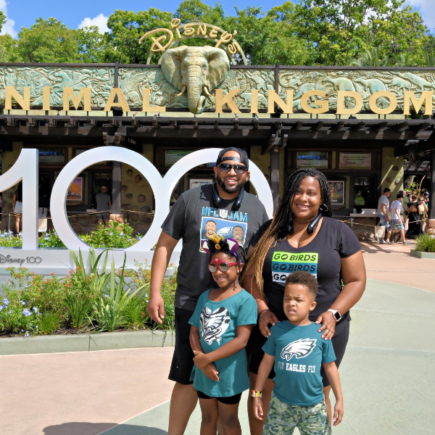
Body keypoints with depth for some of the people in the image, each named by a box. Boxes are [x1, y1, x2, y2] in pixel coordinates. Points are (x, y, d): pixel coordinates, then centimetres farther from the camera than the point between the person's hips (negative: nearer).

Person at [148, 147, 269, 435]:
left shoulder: (256, 209, 6)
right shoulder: (191, 200, 0)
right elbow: (165, 245, 2)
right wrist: (155, 292, -4)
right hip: (192, 303, -2)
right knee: (188, 377, 2)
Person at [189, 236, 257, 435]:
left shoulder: (245, 300, -14)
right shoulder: (205, 296, 4)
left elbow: (241, 340, -20)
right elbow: (194, 330, 2)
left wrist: (208, 357, -20)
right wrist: (201, 361, -13)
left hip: (229, 373, -5)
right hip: (204, 371, 5)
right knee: (208, 418, 20)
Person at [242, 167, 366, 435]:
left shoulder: (340, 233, -1)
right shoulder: (269, 232, 5)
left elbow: (356, 280, -1)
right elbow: (250, 275, 5)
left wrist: (333, 313, -15)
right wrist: (262, 309, -9)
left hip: (321, 331, -2)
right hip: (271, 329, 2)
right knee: (261, 390, 10)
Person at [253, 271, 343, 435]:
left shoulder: (321, 332, -8)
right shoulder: (277, 330, -6)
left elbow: (330, 366, 3)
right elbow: (267, 362, 3)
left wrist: (339, 399, 7)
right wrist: (257, 394, 6)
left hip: (314, 406, 0)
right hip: (281, 404, 1)